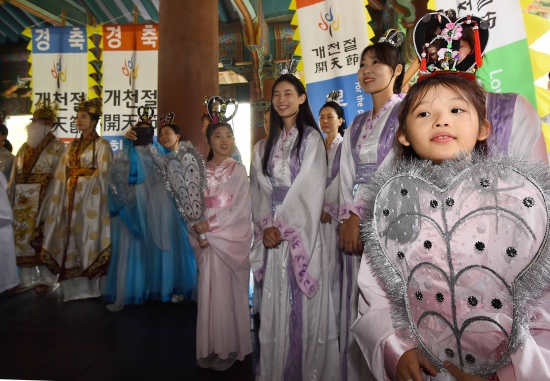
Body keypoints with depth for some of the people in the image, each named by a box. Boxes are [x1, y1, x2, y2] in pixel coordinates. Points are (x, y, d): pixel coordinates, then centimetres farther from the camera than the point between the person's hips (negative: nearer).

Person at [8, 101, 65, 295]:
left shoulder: (57, 147, -4)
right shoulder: (25, 146, 16)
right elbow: (15, 174, 16)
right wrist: (11, 196, 9)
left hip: (43, 198, -7)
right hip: (22, 199, 7)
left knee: (43, 238, -2)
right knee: (22, 237, 9)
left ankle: (48, 279, 10)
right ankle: (27, 278, 20)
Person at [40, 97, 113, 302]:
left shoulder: (102, 145, 0)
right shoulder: (72, 146, 17)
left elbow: (101, 175, -8)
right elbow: (62, 174, 13)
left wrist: (81, 182, -8)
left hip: (90, 199, -6)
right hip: (70, 199, 6)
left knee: (87, 238, -5)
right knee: (69, 240, 5)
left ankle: (89, 287, 5)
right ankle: (74, 286, 14)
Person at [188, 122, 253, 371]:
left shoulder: (239, 170, 1)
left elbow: (242, 208, -8)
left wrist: (212, 225, -15)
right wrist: (200, 232, -13)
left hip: (232, 239, -2)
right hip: (208, 240, 2)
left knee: (228, 293, 3)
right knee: (209, 293, 7)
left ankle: (228, 348, 18)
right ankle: (210, 348, 21)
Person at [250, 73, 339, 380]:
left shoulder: (311, 138, -1)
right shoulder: (270, 143, 15)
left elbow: (310, 189, -10)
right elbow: (262, 188, 8)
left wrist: (284, 225, -13)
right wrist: (267, 225, -6)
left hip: (302, 228, -5)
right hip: (274, 230, 5)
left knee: (305, 302, 1)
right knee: (277, 304, 9)